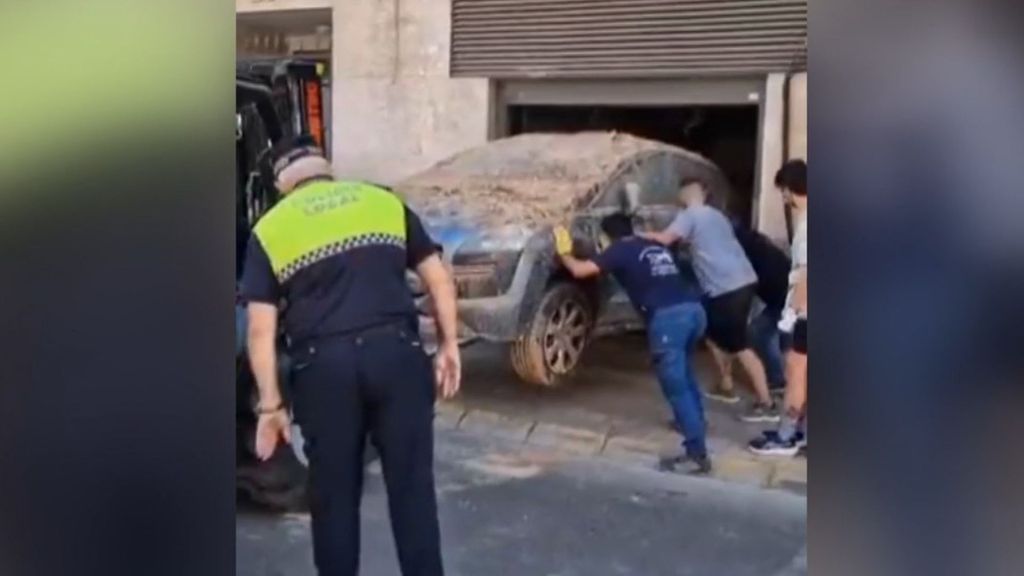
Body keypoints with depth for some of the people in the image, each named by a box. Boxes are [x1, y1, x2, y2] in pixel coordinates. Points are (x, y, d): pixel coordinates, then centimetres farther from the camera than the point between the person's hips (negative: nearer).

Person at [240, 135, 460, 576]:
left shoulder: (269, 229, 11)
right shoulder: (385, 202, 16)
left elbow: (261, 331, 4)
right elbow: (439, 279, 12)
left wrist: (270, 406, 7)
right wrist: (448, 345, 17)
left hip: (324, 366, -1)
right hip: (396, 352, 1)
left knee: (334, 494, 14)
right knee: (412, 485, 10)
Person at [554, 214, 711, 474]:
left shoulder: (620, 250, 9)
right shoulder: (655, 247, 30)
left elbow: (580, 270, 3)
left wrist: (564, 252, 24)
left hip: (668, 317, -8)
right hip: (694, 308, 8)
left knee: (676, 387, -5)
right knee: (684, 373, 32)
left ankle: (697, 454, -9)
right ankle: (694, 421, 49)